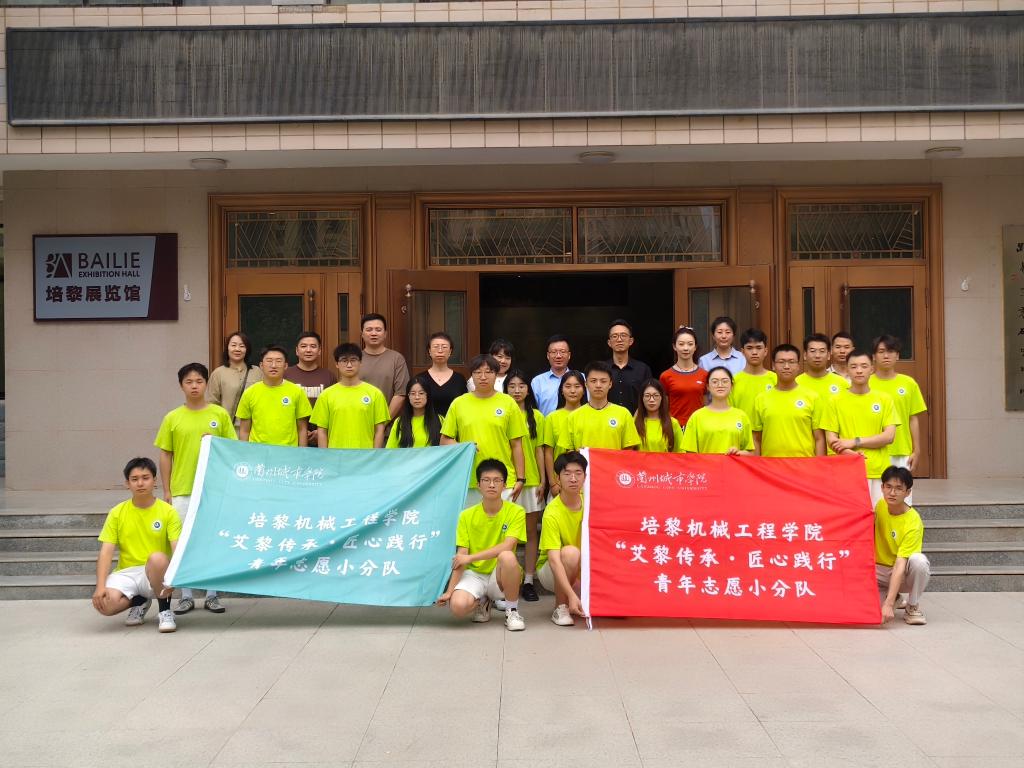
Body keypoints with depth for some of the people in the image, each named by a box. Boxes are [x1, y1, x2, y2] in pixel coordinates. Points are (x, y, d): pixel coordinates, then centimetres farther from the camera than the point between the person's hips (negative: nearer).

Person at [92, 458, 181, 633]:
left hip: (156, 573, -2)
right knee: (104, 603, -29)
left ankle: (165, 610, -12)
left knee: (157, 558, -37)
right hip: (126, 573, 2)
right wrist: (100, 586, -19)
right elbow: (106, 553, -3)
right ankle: (140, 602, 7)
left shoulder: (168, 512, -3)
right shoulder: (117, 513, 3)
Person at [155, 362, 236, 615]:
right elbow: (165, 455, 5)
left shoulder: (220, 414, 1)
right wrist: (166, 490, 2)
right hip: (182, 490, 0)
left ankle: (212, 595, 17)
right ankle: (186, 596, 17)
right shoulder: (172, 418, 2)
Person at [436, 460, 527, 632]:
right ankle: (482, 602, 10)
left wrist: (471, 557, -21)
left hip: (500, 576, -1)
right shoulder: (467, 516, -2)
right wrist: (450, 590, -15)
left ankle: (512, 611, -11)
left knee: (507, 556, -36)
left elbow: (507, 546, -21)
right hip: (474, 574, 1)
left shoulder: (516, 512, -8)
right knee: (458, 606, -30)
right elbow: (460, 557, -5)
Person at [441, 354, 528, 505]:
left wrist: (520, 479, 1)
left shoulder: (508, 403, 4)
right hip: (468, 481, 1)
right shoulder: (458, 403, 7)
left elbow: (516, 445, 6)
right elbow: (445, 440, 10)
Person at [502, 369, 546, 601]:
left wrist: (543, 480, 3)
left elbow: (539, 449, 8)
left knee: (531, 531, 5)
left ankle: (528, 580, 11)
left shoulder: (536, 416, 8)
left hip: (531, 480, 2)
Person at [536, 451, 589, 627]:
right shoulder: (552, 513, -24)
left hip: (583, 569, 5)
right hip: (550, 571, -5)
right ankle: (560, 607, -17)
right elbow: (554, 559, -32)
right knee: (571, 552, -35)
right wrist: (571, 595, -42)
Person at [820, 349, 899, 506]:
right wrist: (851, 454, -18)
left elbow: (889, 436, 0)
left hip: (878, 472, 1)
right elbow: (831, 439, 1)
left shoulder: (884, 400, 8)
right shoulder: (835, 401, 5)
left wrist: (855, 442, -9)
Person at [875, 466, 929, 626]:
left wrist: (888, 604, -38)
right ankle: (894, 597, 10)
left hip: (903, 573, -5)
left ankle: (912, 606, -9)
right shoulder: (880, 506, -5)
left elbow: (900, 564, -32)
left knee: (918, 560, -37)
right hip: (880, 569, 5)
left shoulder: (913, 523, -24)